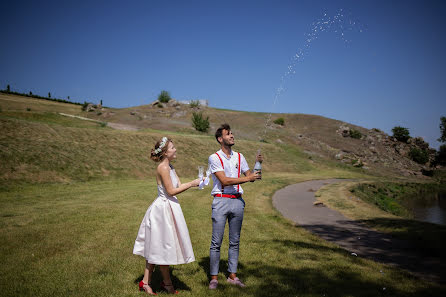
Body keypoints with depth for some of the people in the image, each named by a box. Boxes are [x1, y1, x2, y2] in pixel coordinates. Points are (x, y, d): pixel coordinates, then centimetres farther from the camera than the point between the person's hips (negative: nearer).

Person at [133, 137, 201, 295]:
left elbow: (179, 186, 11)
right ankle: (167, 283, 18)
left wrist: (194, 182, 1)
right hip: (163, 208, -10)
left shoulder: (170, 167, 12)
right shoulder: (163, 167, -17)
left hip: (169, 208, 10)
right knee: (162, 246, 4)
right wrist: (191, 184, -14)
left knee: (157, 247, 13)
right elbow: (171, 191, -18)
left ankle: (146, 282, 22)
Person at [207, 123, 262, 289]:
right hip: (221, 201, -4)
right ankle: (214, 277, 8)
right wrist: (246, 179, -17)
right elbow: (224, 180, -12)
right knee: (216, 241, -2)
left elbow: (250, 175, 18)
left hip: (237, 201, 5)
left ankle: (232, 275, 19)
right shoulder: (214, 158, -2)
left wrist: (258, 164, 1)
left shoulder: (239, 157, 14)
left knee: (235, 241, 9)